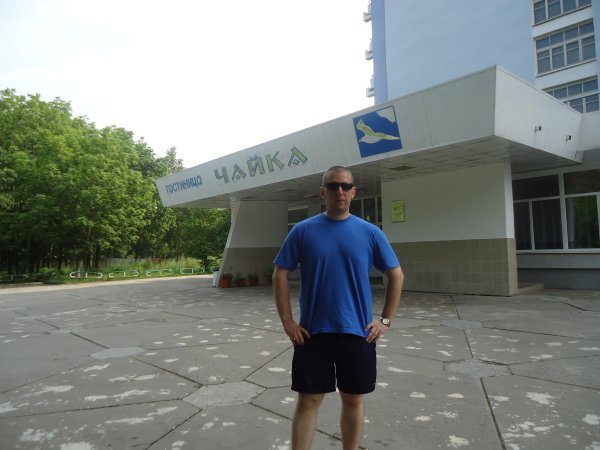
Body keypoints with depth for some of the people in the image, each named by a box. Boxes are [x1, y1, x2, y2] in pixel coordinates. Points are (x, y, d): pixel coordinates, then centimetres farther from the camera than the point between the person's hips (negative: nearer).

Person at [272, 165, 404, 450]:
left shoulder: (370, 233, -1)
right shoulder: (303, 231, -3)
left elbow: (396, 275, 6)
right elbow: (280, 275, 1)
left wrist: (386, 320, 1)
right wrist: (287, 322, -5)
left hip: (357, 333, 1)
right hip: (312, 332, -1)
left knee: (353, 400, 14)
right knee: (308, 401, 8)